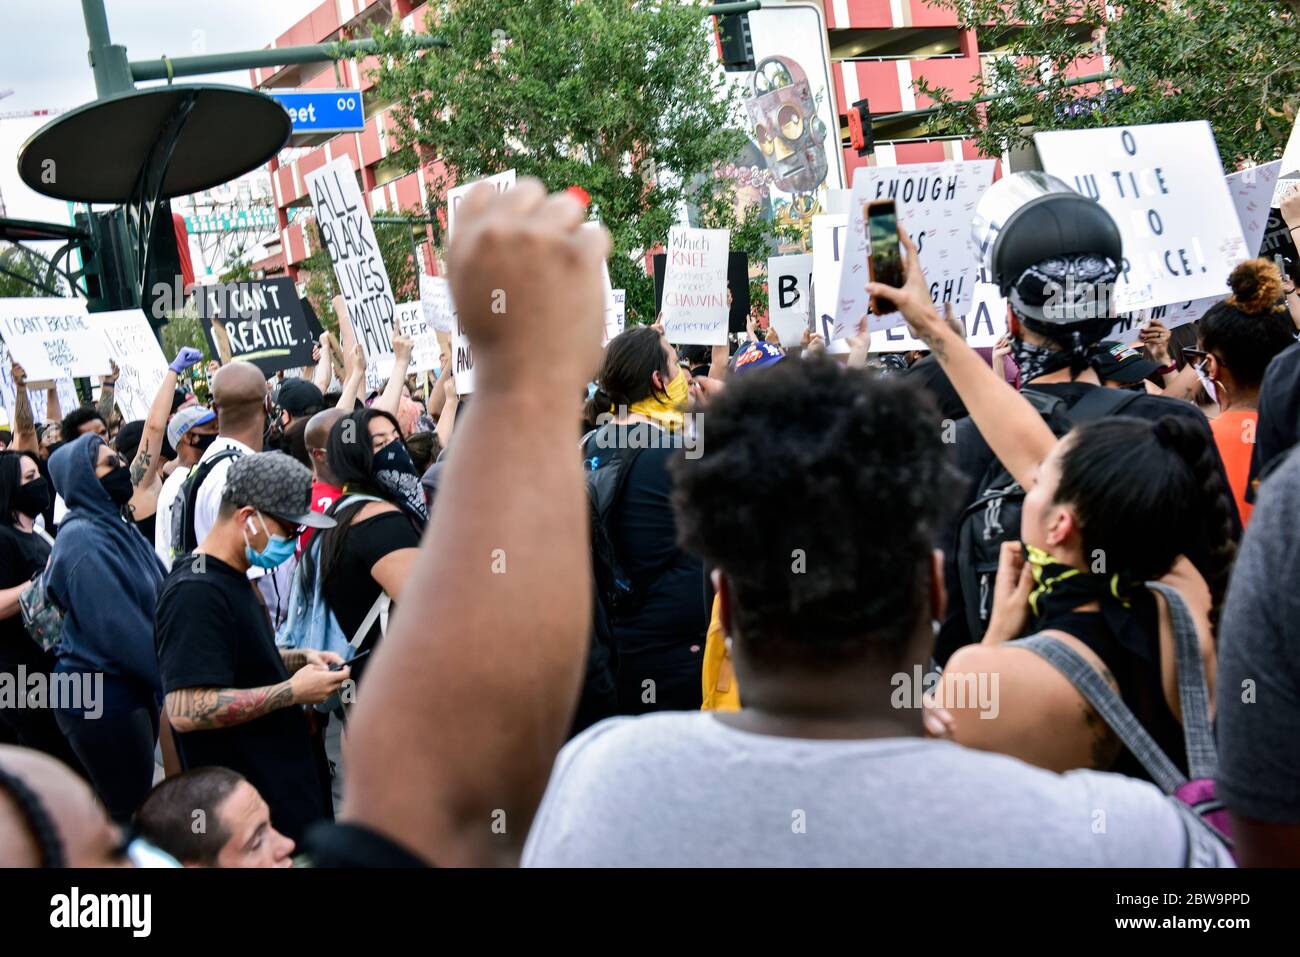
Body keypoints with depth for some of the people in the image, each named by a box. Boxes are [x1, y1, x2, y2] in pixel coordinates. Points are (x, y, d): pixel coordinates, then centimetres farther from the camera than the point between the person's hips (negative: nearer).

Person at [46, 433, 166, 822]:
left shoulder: (117, 526, 10)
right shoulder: (83, 540, -18)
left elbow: (157, 598, 12)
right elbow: (118, 629, -22)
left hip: (134, 684, 9)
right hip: (100, 694, -9)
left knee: (135, 803, 16)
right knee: (131, 811, -2)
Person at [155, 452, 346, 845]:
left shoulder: (232, 578, 11)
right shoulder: (196, 593, -22)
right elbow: (185, 710, -30)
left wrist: (300, 660, 6)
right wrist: (293, 691, -23)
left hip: (283, 782, 10)